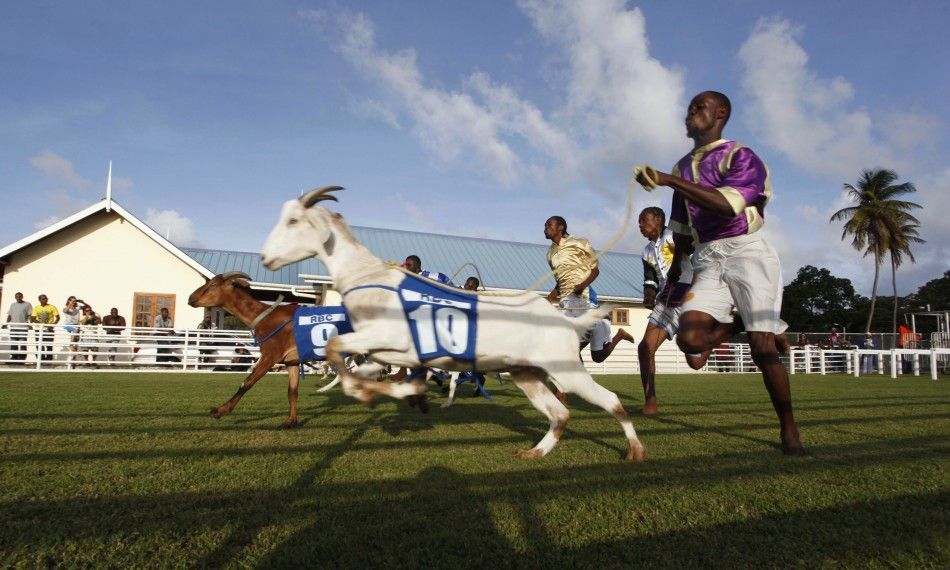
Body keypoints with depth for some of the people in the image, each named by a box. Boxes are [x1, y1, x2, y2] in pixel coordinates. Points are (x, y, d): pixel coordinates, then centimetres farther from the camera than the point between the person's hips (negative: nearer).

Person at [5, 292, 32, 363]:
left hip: (23, 327, -5)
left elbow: (30, 315, -4)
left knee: (22, 344, -6)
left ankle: (21, 359, -4)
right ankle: (13, 358, 12)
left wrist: (31, 324, -18)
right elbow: (9, 315, 18)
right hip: (13, 327, 5)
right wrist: (6, 324, 5)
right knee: (13, 344, 6)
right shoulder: (12, 305, 17)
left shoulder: (27, 305, 2)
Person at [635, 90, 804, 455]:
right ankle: (737, 324, 13)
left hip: (746, 252, -5)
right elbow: (680, 229, 21)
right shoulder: (683, 167, 18)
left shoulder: (741, 157, -3)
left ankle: (789, 431, 9)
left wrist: (669, 181, -27)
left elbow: (728, 205, -24)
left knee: (762, 347, -9)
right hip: (707, 259, 5)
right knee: (689, 338, -18)